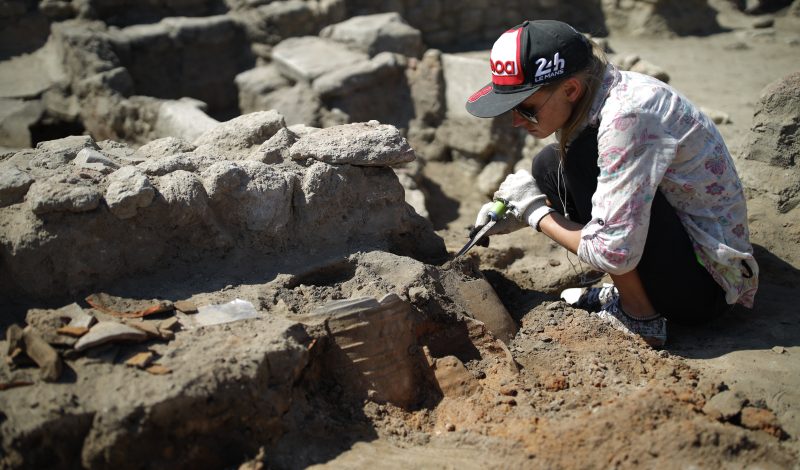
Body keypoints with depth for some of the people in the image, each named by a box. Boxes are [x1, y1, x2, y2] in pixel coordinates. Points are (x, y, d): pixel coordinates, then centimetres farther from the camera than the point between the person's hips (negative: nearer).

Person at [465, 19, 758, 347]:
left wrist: (537, 211, -16)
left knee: (583, 159, -24)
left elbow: (613, 254, -31)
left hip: (705, 285, -9)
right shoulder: (591, 95, -2)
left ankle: (640, 318, -11)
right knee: (549, 167, 3)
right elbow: (576, 193, 16)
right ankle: (628, 293, 6)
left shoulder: (626, 118, -29)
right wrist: (520, 216, 1)